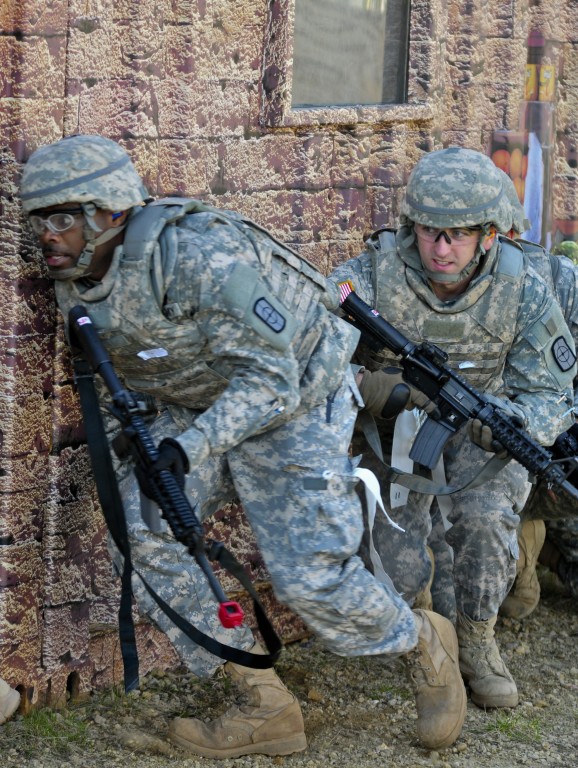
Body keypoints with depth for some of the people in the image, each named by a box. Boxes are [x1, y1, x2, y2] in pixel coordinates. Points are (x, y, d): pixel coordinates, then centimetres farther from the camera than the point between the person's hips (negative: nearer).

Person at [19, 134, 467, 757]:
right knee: (144, 530, -12)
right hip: (195, 406, 7)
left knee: (308, 572, -12)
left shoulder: (199, 257, -34)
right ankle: (265, 706, -2)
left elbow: (269, 379, -32)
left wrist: (189, 448, -42)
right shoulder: (74, 286, -9)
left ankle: (423, 644, 22)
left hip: (295, 399, -7)